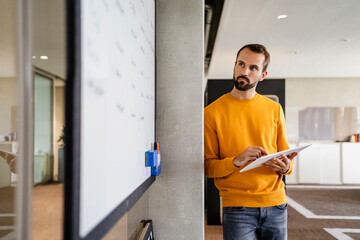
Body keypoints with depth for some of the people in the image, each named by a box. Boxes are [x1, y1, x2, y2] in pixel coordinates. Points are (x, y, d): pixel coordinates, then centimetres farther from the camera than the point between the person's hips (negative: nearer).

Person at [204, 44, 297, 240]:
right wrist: (237, 161, -21)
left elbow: (285, 153, 13)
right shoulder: (212, 113, -3)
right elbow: (207, 166, -5)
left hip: (276, 203, 4)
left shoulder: (274, 109, 8)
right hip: (237, 207, -3)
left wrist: (286, 167, -9)